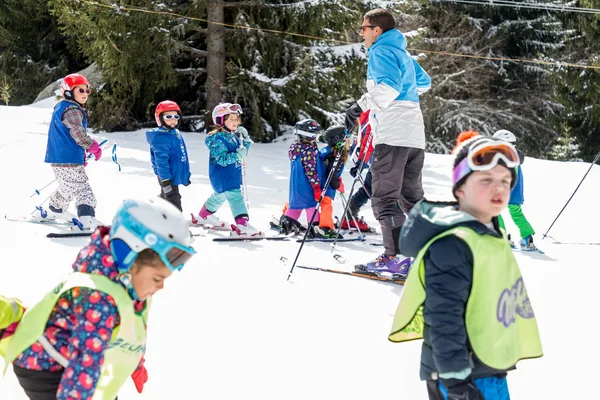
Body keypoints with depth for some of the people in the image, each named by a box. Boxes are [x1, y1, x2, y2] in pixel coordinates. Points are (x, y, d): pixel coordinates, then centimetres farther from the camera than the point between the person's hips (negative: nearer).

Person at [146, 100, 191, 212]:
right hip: (169, 177, -10)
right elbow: (161, 160, -26)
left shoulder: (176, 133, 10)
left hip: (175, 176, 10)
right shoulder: (161, 137, -21)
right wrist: (165, 181, -29)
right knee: (175, 207, -8)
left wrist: (186, 174, 25)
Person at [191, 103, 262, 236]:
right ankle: (242, 226, -33)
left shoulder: (233, 136, 8)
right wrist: (237, 155, -37)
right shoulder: (217, 139, -20)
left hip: (233, 175, 10)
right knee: (235, 196, -22)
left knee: (219, 196, 27)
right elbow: (222, 159, -27)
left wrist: (246, 139, 2)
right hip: (221, 176, -10)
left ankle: (203, 217, 47)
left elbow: (242, 153, 15)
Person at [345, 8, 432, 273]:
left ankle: (395, 256, -15)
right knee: (412, 197, 14)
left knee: (384, 198, -8)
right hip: (415, 136, 9)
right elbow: (424, 83, 36)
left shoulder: (380, 52, -4)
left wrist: (362, 105, -23)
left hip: (392, 135, -9)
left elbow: (388, 87, -20)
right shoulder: (403, 53, 23)